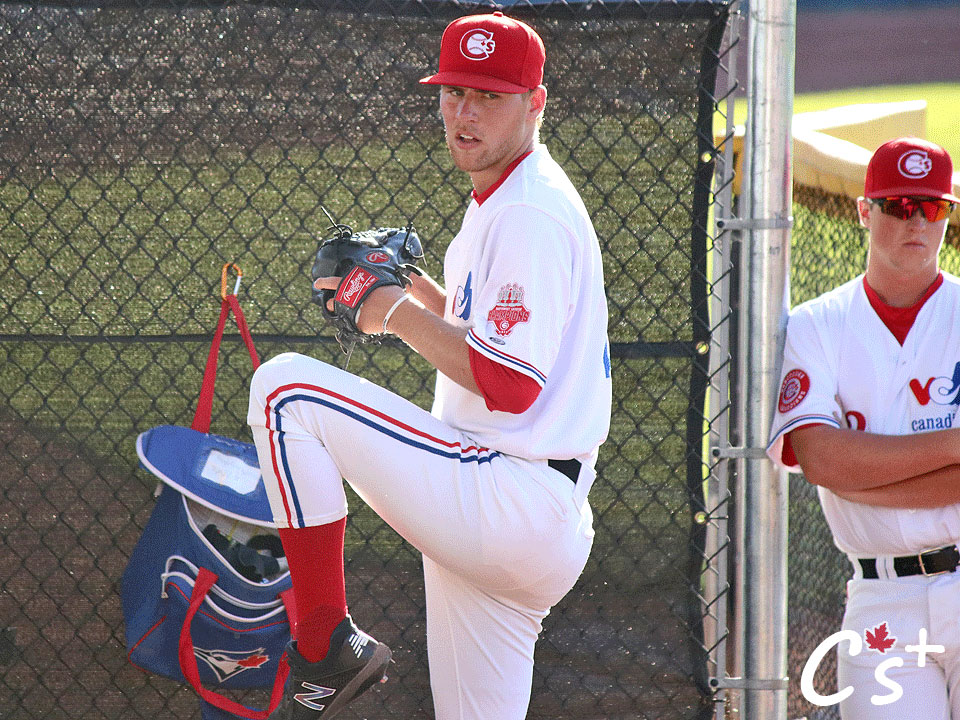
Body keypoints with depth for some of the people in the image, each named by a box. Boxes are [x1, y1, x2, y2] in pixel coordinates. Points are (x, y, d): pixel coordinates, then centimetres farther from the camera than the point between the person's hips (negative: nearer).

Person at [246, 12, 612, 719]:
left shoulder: (531, 215, -13)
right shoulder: (501, 202, 20)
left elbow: (510, 385, -21)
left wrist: (401, 316, -9)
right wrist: (418, 293, 13)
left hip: (505, 497, -10)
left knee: (286, 387, -14)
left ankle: (327, 646, -13)